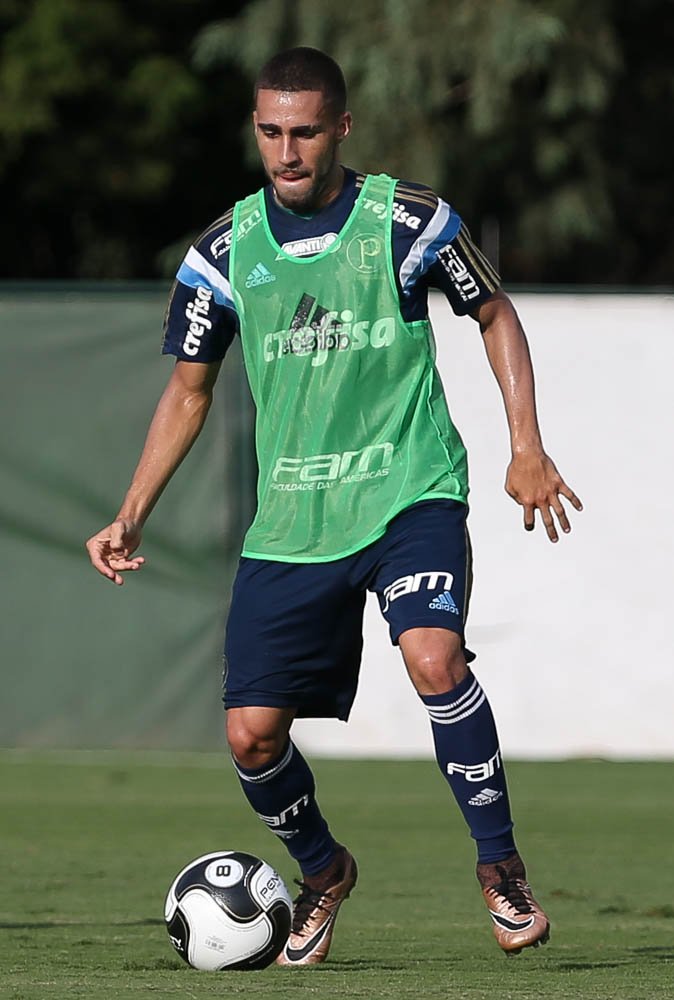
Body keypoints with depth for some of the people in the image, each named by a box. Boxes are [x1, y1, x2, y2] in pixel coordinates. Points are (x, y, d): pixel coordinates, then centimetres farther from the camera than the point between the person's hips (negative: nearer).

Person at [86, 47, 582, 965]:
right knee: (252, 733, -2)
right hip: (290, 520, 3)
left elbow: (495, 315, 9)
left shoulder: (408, 220, -5)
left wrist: (527, 448, 0)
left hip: (410, 492, -3)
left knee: (433, 655, -30)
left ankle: (501, 866, -13)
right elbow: (189, 389, 13)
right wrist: (132, 515, 6)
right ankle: (322, 871, 28)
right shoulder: (226, 251, 2)